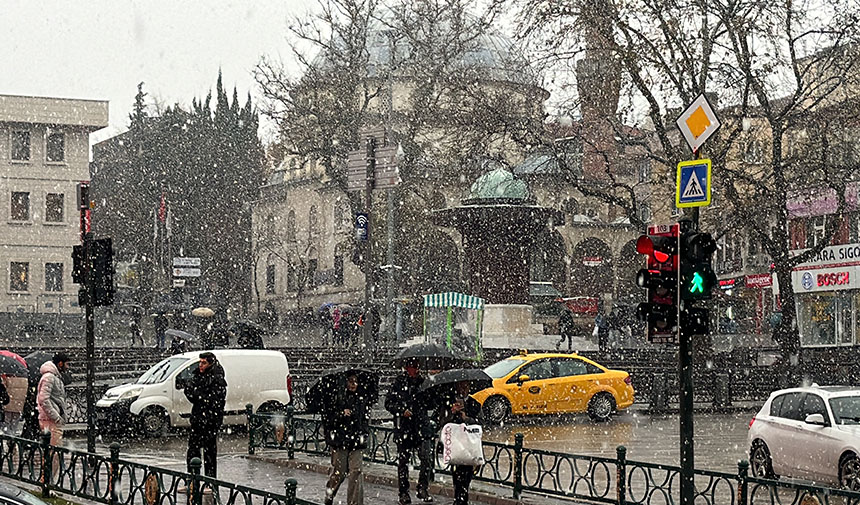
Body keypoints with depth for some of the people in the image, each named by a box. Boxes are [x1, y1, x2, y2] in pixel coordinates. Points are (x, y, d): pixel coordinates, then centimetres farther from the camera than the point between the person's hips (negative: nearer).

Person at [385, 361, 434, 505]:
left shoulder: (422, 382, 9)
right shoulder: (399, 383, -2)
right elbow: (389, 402, -2)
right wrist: (402, 410, -17)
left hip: (421, 427, 3)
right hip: (404, 428, -2)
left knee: (427, 459, -8)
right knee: (403, 461, 5)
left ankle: (423, 489, 7)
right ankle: (403, 493, 16)